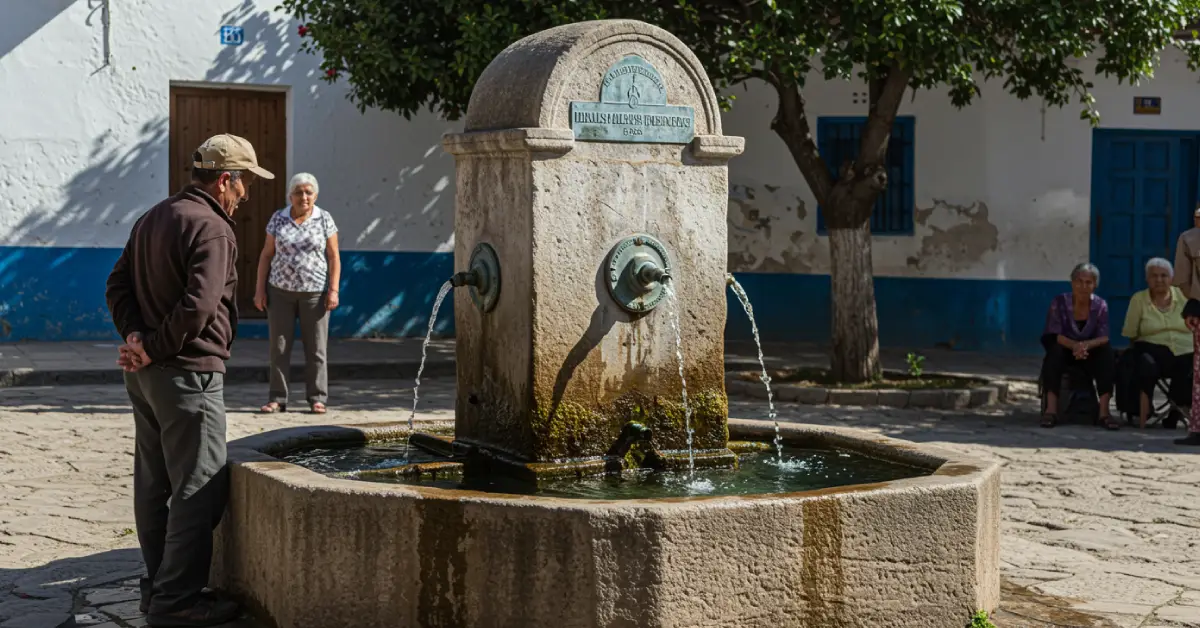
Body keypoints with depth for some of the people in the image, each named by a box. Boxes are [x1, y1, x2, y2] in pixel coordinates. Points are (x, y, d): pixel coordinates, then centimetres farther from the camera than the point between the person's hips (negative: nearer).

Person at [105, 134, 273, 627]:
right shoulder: (211, 229, -15)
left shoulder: (152, 219, 15)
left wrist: (136, 337, -1)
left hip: (145, 376, 10)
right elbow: (197, 306, -25)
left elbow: (118, 286, 12)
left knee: (154, 484, 15)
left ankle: (159, 586, 23)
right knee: (199, 489, -4)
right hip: (189, 374, -10)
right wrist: (154, 350, -15)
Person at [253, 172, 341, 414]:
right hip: (280, 291, 2)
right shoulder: (278, 218, 4)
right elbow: (266, 254, 7)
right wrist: (260, 288, 2)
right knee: (279, 347, 3)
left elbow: (333, 258, 0)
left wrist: (333, 290, -8)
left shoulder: (325, 219, 0)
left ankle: (317, 399, 8)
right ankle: (277, 399, 8)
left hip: (314, 292, -2)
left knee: (315, 347, 2)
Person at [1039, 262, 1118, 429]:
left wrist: (1086, 345, -36)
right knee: (1055, 350, -35)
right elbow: (1054, 335, -17)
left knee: (1107, 353, -29)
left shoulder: (1100, 305, -4)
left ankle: (1104, 411, -34)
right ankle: (1051, 409, -42)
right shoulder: (1059, 302, -9)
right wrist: (1074, 345, -38)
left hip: (1090, 352, 1)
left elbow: (1104, 338, -13)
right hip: (1064, 350, -1)